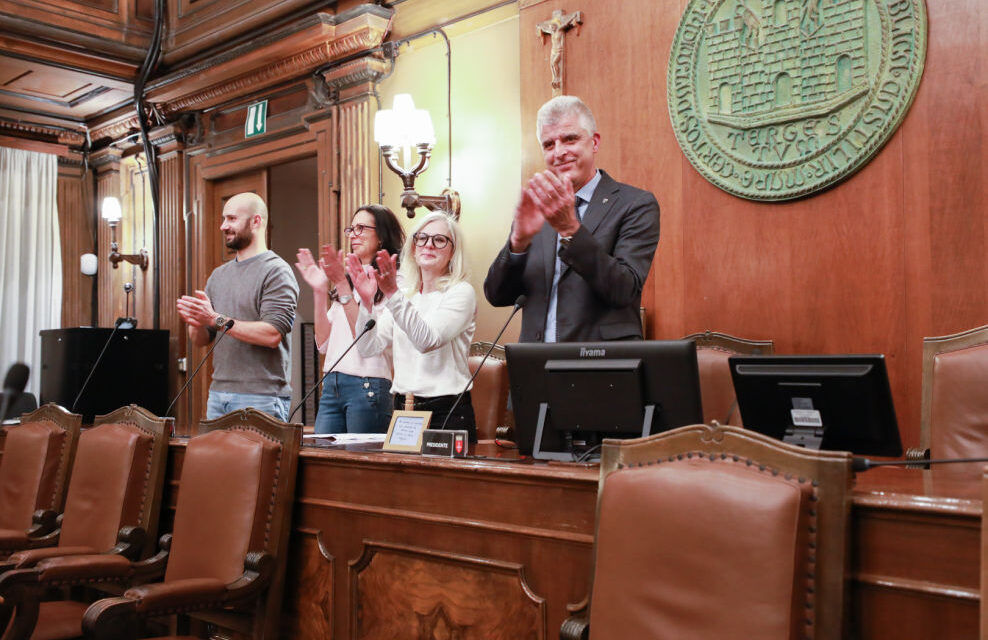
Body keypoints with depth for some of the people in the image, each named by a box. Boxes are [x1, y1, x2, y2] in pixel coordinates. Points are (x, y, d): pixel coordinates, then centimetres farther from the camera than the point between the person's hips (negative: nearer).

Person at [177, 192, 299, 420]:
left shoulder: (276, 271, -6)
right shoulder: (219, 275, 16)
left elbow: (273, 334, -18)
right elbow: (201, 340, 17)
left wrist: (217, 319, -18)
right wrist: (195, 322, -6)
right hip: (217, 395, 7)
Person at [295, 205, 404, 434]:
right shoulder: (351, 279, 16)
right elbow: (324, 343, 12)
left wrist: (342, 285, -18)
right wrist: (319, 291, 2)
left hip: (368, 388, -7)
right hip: (331, 386, 7)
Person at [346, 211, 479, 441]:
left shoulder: (461, 292, -5)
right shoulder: (403, 293, 11)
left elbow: (428, 340, -21)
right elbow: (368, 348, 3)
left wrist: (393, 294, -29)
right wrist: (366, 302, -11)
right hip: (401, 409, 5)